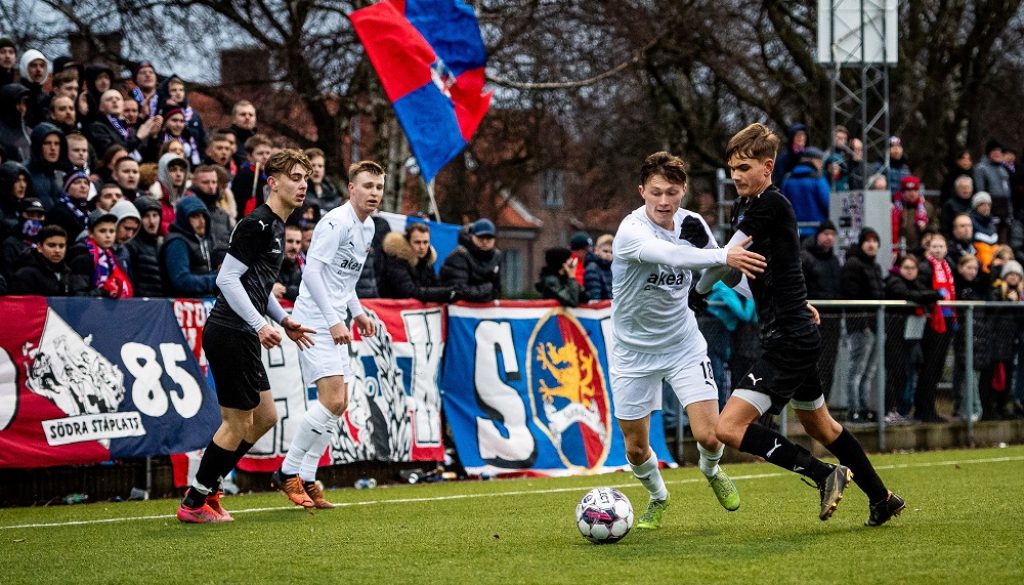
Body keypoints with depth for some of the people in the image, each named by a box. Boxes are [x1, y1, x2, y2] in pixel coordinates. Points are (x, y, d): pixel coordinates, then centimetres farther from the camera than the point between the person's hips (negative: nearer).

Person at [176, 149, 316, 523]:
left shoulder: (276, 226, 17)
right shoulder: (257, 224, -14)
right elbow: (227, 278, -20)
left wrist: (283, 320, 20)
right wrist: (260, 324, -23)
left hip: (242, 336, 10)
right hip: (229, 334, -10)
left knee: (265, 418, 14)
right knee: (238, 423, -4)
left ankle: (208, 487, 21)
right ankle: (194, 504, 5)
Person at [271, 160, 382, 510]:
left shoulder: (368, 227, 14)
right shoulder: (336, 222, -15)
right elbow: (312, 272, -21)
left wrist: (357, 312, 18)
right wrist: (333, 320, -23)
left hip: (334, 322, 10)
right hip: (315, 322, -10)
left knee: (338, 405, 7)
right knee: (332, 400, -17)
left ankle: (306, 480, 12)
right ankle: (288, 472, -6)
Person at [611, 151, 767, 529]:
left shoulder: (692, 224, -7)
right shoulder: (632, 230, -24)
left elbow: (724, 270, 9)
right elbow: (669, 254, -46)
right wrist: (724, 256, -59)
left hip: (684, 345, 3)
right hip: (634, 352, -2)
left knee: (709, 435, -11)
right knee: (635, 448, 6)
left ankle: (711, 471, 26)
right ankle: (657, 498, 39)